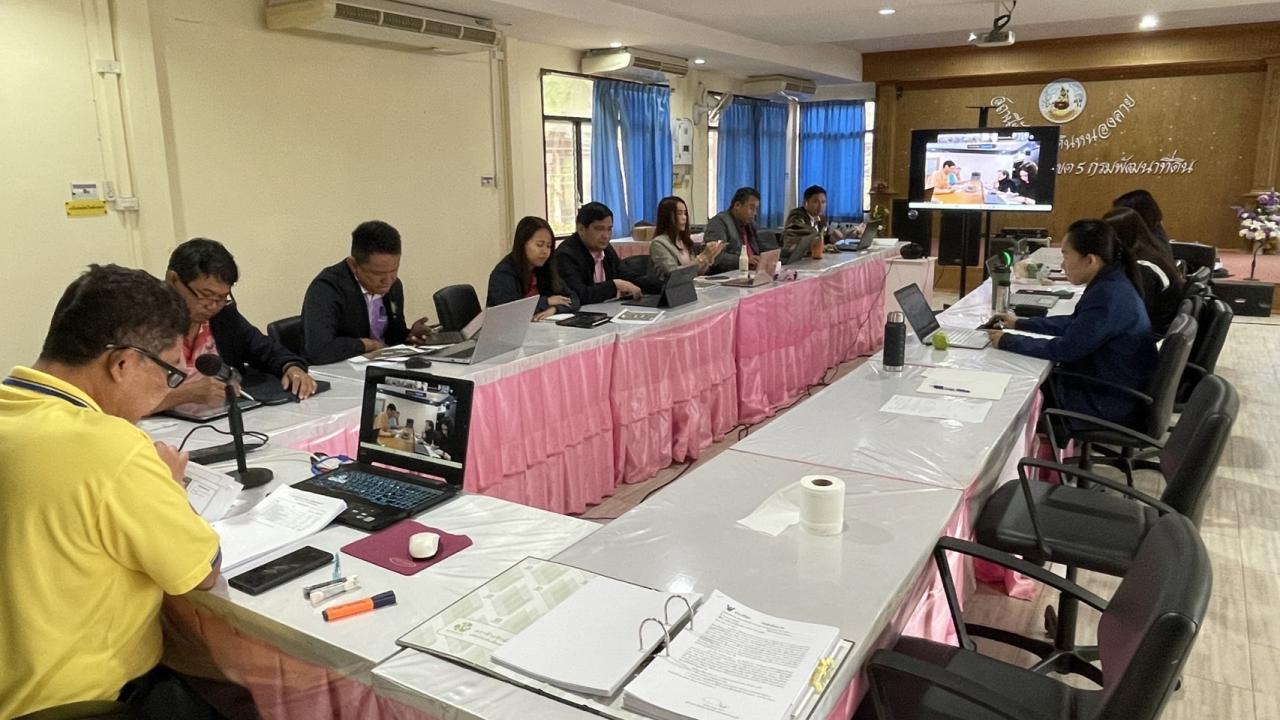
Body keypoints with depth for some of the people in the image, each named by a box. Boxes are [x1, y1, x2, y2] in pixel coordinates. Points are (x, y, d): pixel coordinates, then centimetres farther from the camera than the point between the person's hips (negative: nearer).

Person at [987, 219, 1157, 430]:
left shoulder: (1108, 297, -28)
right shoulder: (1110, 285, 2)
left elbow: (1065, 349, -24)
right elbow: (1075, 324, 16)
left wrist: (1008, 341, -14)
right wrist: (1019, 323, 14)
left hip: (1110, 406, -8)